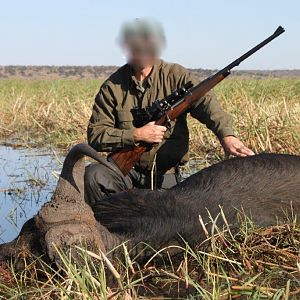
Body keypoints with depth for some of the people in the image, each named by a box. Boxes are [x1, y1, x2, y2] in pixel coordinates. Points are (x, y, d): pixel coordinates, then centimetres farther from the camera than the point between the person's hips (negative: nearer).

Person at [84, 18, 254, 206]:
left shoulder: (176, 76, -3)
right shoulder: (112, 87, -1)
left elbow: (205, 102, -20)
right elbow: (95, 135, -5)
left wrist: (227, 135, -39)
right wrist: (136, 135, -19)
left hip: (165, 177, 0)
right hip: (124, 172, 0)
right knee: (94, 174, -28)